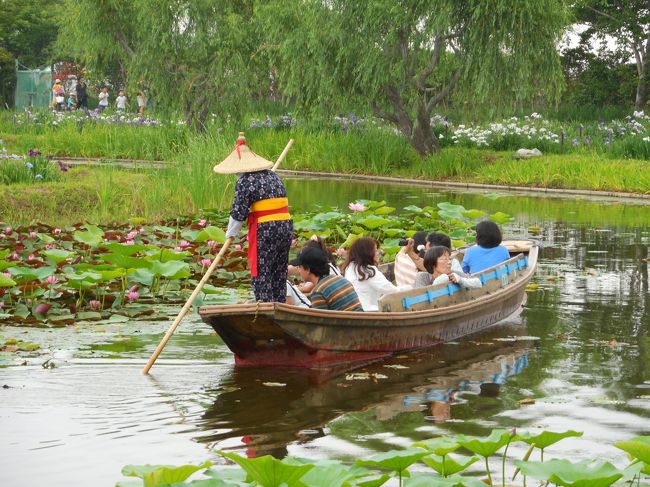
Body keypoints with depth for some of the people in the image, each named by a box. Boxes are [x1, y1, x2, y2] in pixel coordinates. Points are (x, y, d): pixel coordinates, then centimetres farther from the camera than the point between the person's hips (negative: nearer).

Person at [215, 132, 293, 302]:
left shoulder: (245, 182, -8)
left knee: (261, 272, 1)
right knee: (280, 272, 15)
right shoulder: (273, 176, 15)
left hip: (265, 230, -7)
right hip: (286, 226, 7)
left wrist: (231, 233, 8)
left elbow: (238, 212, -8)